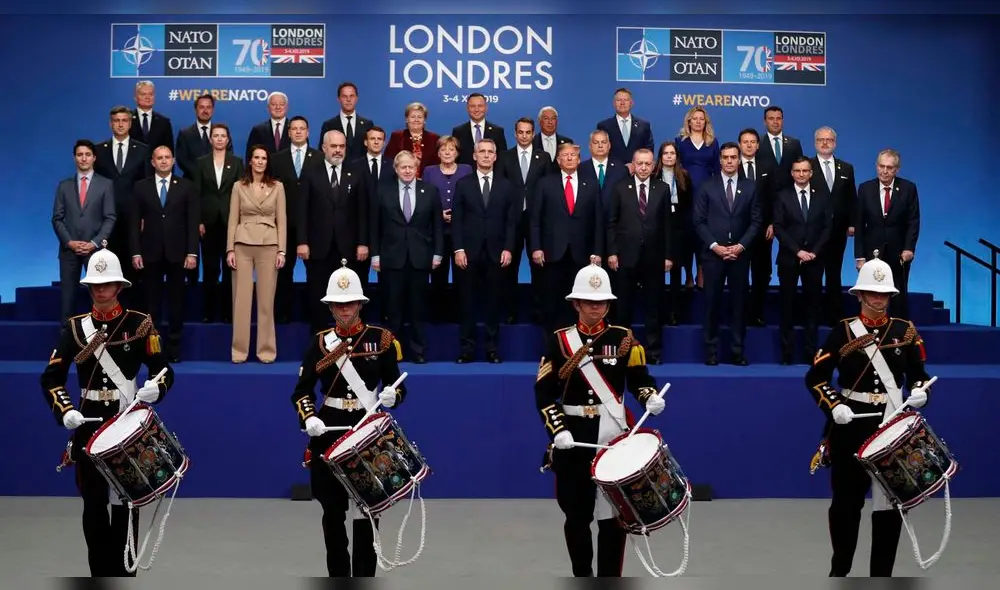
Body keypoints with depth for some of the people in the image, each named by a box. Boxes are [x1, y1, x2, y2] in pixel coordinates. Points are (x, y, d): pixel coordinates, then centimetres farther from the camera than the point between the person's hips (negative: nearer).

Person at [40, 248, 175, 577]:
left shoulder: (139, 324, -1)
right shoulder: (77, 327, 4)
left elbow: (164, 370, -4)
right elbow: (52, 376, -2)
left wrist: (156, 387, -26)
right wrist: (64, 411, -18)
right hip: (89, 425, 2)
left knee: (125, 503, 3)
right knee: (94, 505, 5)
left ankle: (123, 573, 11)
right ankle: (100, 573, 14)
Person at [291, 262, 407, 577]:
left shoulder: (381, 338, 2)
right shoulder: (321, 342, 5)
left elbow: (397, 385, 3)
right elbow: (302, 390, 3)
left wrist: (392, 395, -20)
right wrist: (308, 419, -15)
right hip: (329, 433, 2)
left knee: (367, 511, 1)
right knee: (333, 510, 6)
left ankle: (365, 578, 8)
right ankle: (337, 576, 16)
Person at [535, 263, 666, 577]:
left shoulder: (624, 338, 4)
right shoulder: (560, 341, 2)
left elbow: (639, 379, 5)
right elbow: (544, 392, -2)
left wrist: (650, 397, -18)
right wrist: (558, 431, -13)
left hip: (614, 436, 0)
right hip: (573, 438, 0)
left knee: (613, 515, -2)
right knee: (576, 515, 9)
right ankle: (582, 578, 25)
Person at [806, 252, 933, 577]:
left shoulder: (905, 331, 5)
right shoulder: (843, 331, -3)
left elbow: (919, 374, 11)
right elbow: (816, 377, -4)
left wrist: (920, 391, -10)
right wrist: (834, 406, -18)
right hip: (851, 426, -2)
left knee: (889, 502, 3)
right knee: (846, 500, 5)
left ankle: (882, 574, 13)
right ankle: (840, 569, 23)